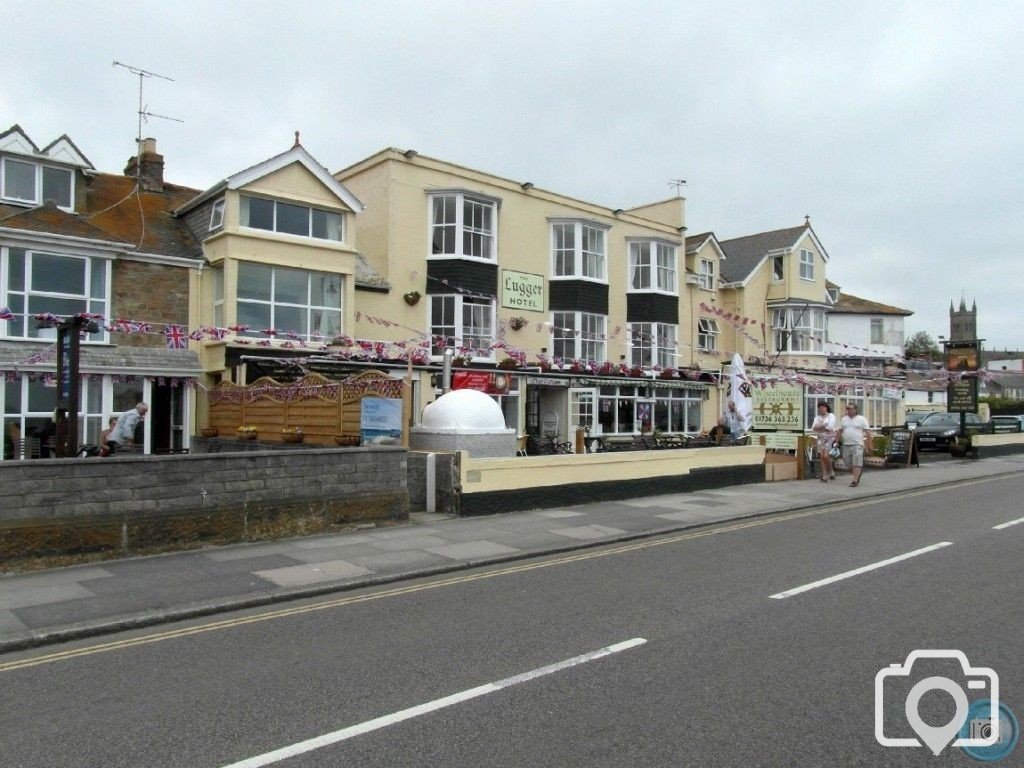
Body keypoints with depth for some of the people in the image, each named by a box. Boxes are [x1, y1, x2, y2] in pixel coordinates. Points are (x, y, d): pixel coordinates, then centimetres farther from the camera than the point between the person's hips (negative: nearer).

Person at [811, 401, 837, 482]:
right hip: (821, 438, 5)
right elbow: (813, 428, 2)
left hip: (829, 438, -5)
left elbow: (830, 427, -15)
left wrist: (819, 427, -5)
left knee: (826, 456, -15)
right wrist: (824, 427, -11)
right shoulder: (817, 417, 14)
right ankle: (824, 476, 4)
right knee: (822, 457, -1)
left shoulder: (831, 415, -1)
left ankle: (831, 472, 7)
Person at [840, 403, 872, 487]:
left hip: (857, 444, -5)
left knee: (857, 463, -9)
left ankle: (855, 481, -9)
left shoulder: (862, 419, -1)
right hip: (846, 445, 5)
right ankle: (857, 474, 30)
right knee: (847, 463, 8)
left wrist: (869, 444, -8)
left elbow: (868, 433, -3)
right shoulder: (844, 419, 12)